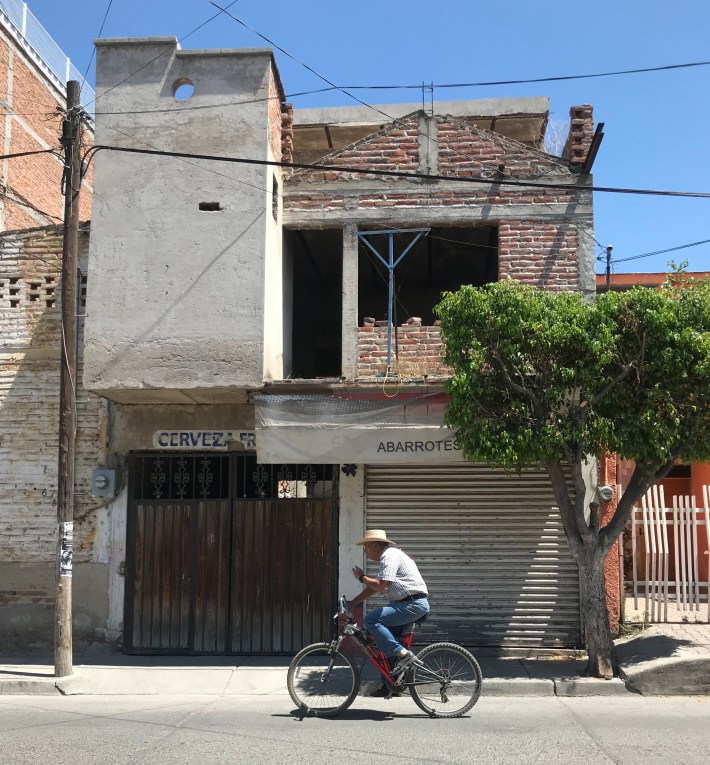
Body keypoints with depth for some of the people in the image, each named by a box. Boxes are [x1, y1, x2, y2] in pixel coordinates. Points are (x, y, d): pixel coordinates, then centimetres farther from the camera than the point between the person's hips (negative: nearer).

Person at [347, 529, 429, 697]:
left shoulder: (389, 555, -11)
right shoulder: (388, 556, 22)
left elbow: (379, 585, -21)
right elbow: (374, 588, 23)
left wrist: (361, 577, -3)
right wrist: (351, 604, 19)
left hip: (413, 604, -11)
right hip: (408, 604, 11)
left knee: (371, 619, -20)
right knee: (386, 641, 12)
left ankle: (403, 655, -19)